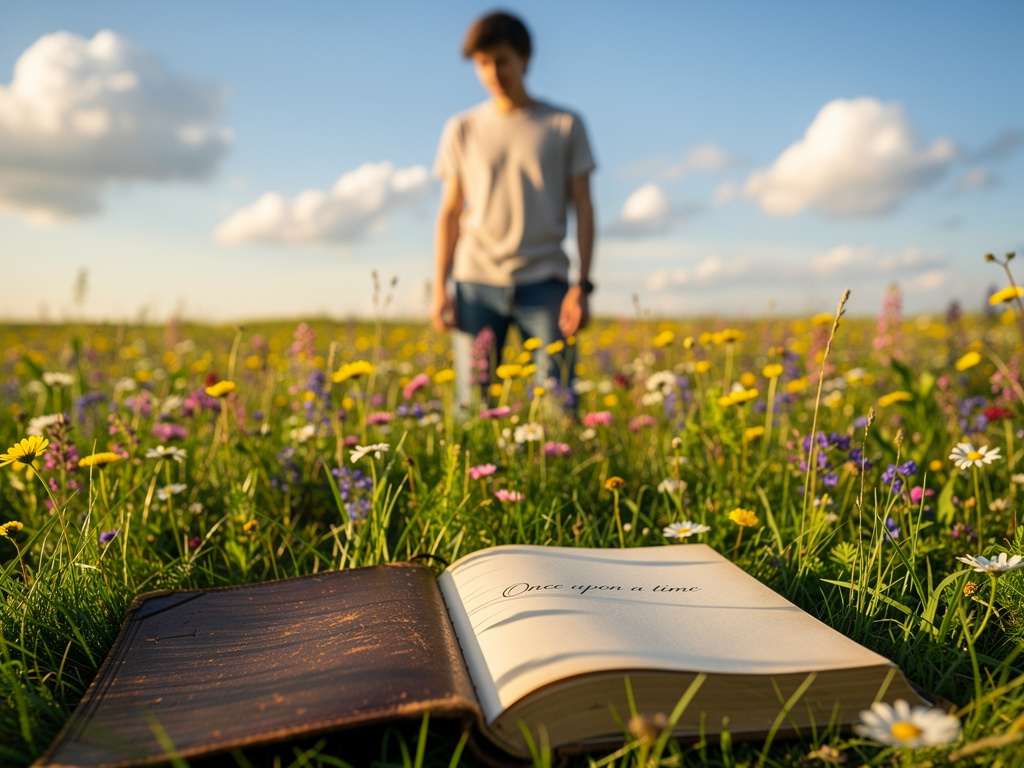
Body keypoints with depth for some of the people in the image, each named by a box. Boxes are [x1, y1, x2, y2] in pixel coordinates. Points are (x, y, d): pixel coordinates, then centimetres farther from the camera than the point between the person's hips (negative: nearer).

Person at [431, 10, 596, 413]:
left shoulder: (565, 125, 8)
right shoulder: (462, 130, 11)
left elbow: (583, 209, 6)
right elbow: (449, 213, 11)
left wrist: (582, 285, -4)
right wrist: (439, 288, 2)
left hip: (544, 282, -1)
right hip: (476, 281, 1)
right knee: (473, 403, -1)